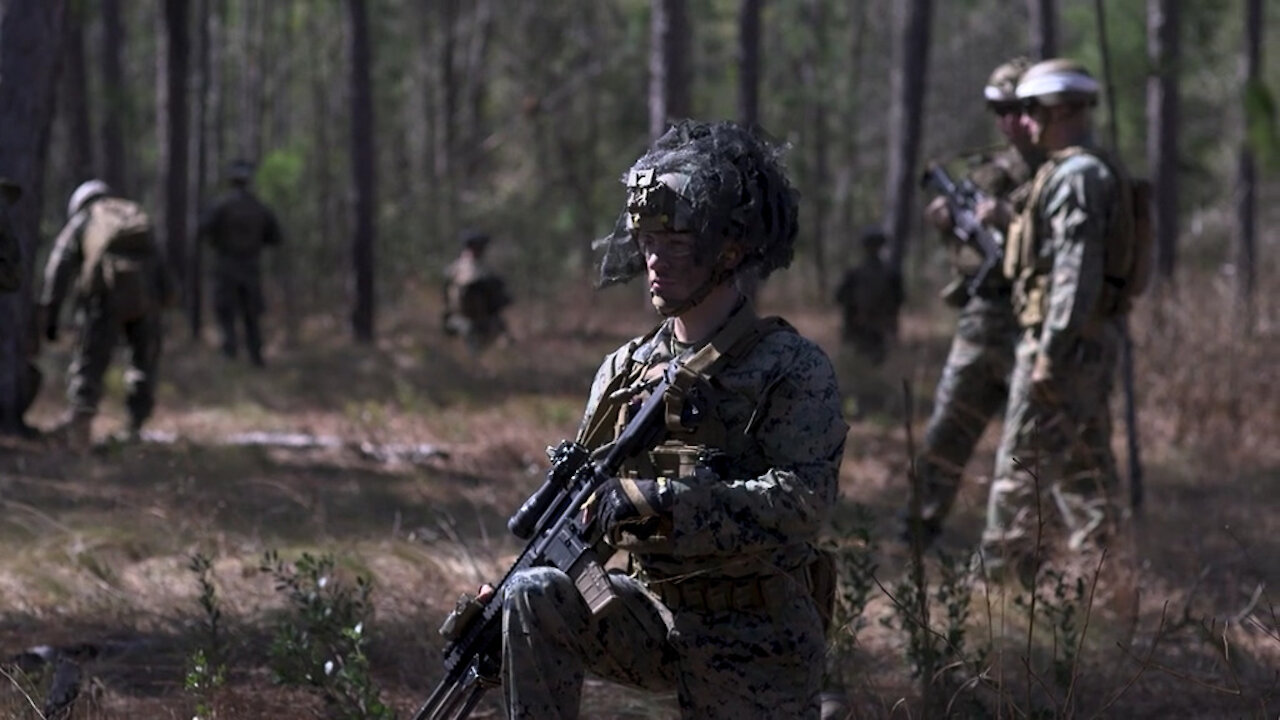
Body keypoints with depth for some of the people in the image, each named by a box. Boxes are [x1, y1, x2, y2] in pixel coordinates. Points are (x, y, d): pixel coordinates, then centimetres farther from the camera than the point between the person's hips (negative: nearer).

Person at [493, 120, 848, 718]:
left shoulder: (793, 371, -10)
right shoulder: (624, 372, 6)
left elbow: (802, 500, -24)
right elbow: (581, 511, 11)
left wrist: (659, 502, -32)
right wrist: (490, 603, -5)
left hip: (756, 647, -4)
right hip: (654, 618, 4)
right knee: (535, 596, -20)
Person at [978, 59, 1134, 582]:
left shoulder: (1077, 176, -16)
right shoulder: (1097, 172, 17)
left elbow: (1077, 271, -22)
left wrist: (1050, 352, -24)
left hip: (1066, 340, -10)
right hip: (1095, 341, 10)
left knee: (1023, 462, -4)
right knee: (1084, 466, 11)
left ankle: (999, 574, 0)